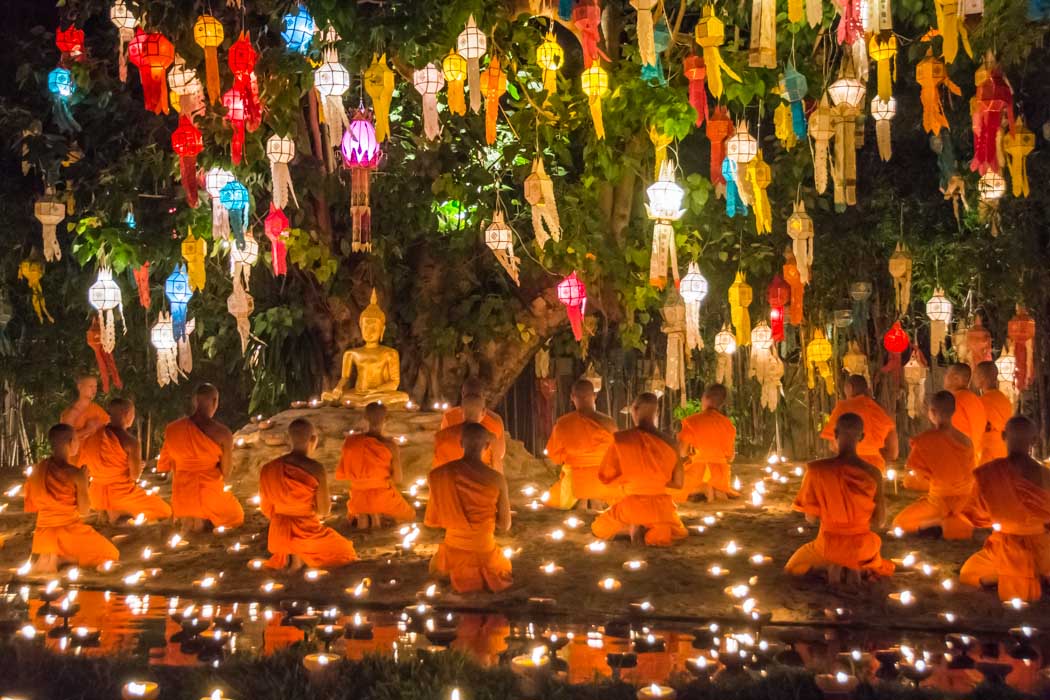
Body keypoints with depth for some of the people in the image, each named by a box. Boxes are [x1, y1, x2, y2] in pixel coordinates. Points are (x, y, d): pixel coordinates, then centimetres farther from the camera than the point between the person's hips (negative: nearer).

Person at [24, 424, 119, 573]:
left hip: (45, 534, 6)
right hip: (70, 531, -6)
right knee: (112, 554, 12)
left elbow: (32, 506, 7)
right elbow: (84, 510, -10)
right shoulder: (75, 474, -17)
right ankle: (59, 558, -8)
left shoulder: (37, 469, -1)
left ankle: (49, 556, 1)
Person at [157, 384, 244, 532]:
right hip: (210, 493, -4)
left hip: (182, 495, 4)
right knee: (236, 517, 25)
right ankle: (204, 519, 3)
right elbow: (226, 473, -8)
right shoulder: (222, 433, -15)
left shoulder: (173, 429, -6)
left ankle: (187, 518, 5)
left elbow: (163, 467, 4)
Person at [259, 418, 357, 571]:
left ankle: (284, 557, 6)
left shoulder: (269, 468, -4)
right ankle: (303, 558, -1)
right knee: (343, 552, 20)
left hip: (279, 534, 5)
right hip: (307, 534, -5)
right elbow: (324, 511, -10)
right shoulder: (316, 469, -18)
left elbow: (267, 509, 6)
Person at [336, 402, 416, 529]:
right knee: (410, 516, 26)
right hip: (383, 497, -3)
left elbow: (341, 474, 0)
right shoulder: (390, 445, -16)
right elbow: (398, 478, -12)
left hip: (359, 499, 3)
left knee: (352, 516, 36)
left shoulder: (351, 441, -8)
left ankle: (361, 517, 7)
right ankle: (378, 514, 5)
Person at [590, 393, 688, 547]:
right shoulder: (670, 443, -6)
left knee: (598, 529, 28)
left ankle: (632, 527, 0)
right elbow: (678, 483, 2)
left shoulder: (620, 439, -11)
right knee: (678, 533, 34)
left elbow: (605, 477, -3)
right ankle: (659, 530, 1)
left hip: (631, 505, -1)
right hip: (661, 507, 1)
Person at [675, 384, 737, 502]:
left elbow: (681, 451, -10)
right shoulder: (728, 424, 1)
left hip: (697, 472, -3)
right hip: (720, 473, 3)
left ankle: (699, 489, -3)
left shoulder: (692, 421, -10)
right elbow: (730, 457, 6)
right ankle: (717, 489, 3)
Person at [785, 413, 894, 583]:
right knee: (881, 569, 38)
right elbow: (879, 522, -3)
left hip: (829, 545, -2)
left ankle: (830, 567, -2)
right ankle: (857, 568, 2)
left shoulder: (817, 470, -15)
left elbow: (810, 518, -6)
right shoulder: (873, 473, -11)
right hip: (862, 547, 2)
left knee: (793, 567, 30)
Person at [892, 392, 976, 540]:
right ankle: (959, 520, 8)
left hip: (940, 501, -6)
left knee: (899, 523, 12)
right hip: (964, 501, 6)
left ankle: (943, 521, -10)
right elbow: (969, 474, 6)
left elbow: (917, 471, -8)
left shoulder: (925, 440, -17)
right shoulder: (966, 441, -3)